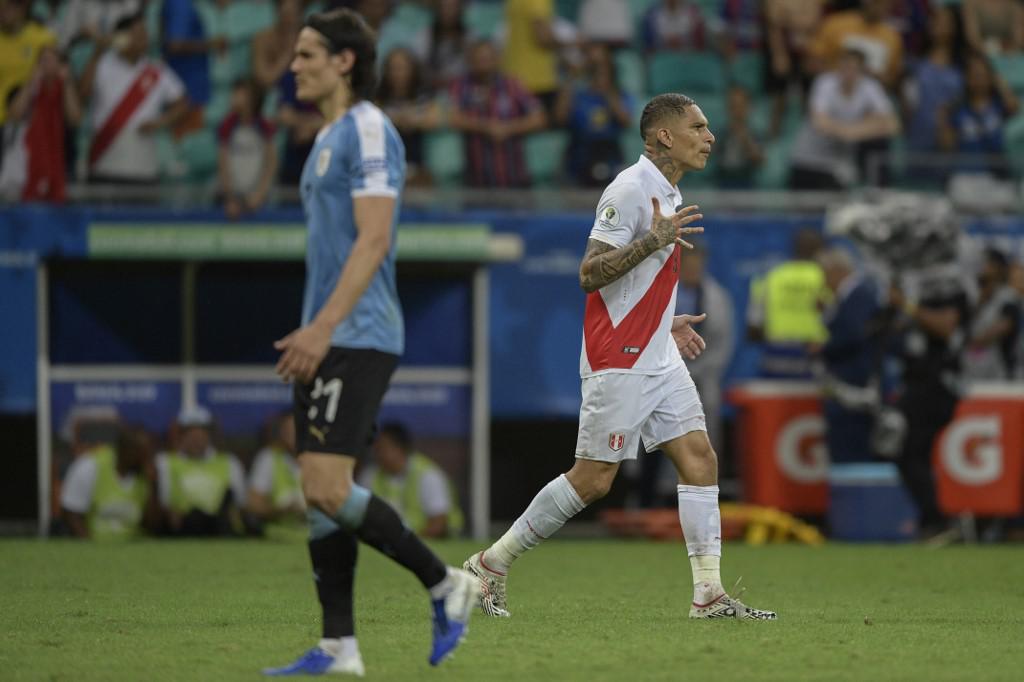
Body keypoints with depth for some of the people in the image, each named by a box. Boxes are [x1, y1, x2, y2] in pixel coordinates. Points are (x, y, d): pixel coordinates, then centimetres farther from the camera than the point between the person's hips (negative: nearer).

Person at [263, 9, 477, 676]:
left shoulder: (368, 131, -11)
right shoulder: (330, 138, 20)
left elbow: (373, 242, -19)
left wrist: (322, 327, -24)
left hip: (356, 339, -10)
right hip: (331, 343, 10)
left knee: (328, 489, -16)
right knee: (318, 492, 5)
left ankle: (445, 583, -3)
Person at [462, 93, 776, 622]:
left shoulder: (669, 195, 16)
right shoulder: (630, 190, -14)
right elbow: (590, 274, -19)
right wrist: (652, 242, -28)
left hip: (658, 360, 9)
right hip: (619, 363, -9)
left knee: (699, 459, -2)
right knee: (593, 480, -5)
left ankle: (709, 594, -4)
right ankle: (491, 565, 7)